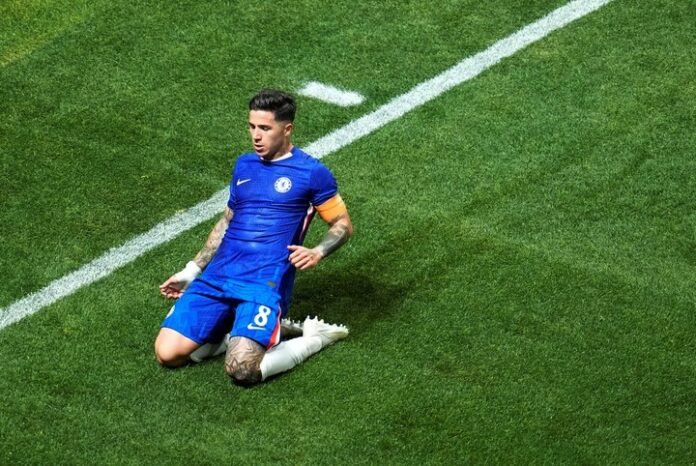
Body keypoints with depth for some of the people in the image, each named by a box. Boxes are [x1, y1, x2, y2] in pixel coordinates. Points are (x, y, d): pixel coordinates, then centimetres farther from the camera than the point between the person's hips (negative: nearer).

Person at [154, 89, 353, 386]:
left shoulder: (311, 173, 1)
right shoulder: (244, 165, 18)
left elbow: (343, 225, 6)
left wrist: (318, 253, -14)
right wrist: (192, 271, 23)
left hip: (264, 283, -6)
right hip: (216, 277, 6)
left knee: (241, 371, -26)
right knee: (168, 354, -10)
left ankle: (314, 337, 3)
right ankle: (265, 330, 9)